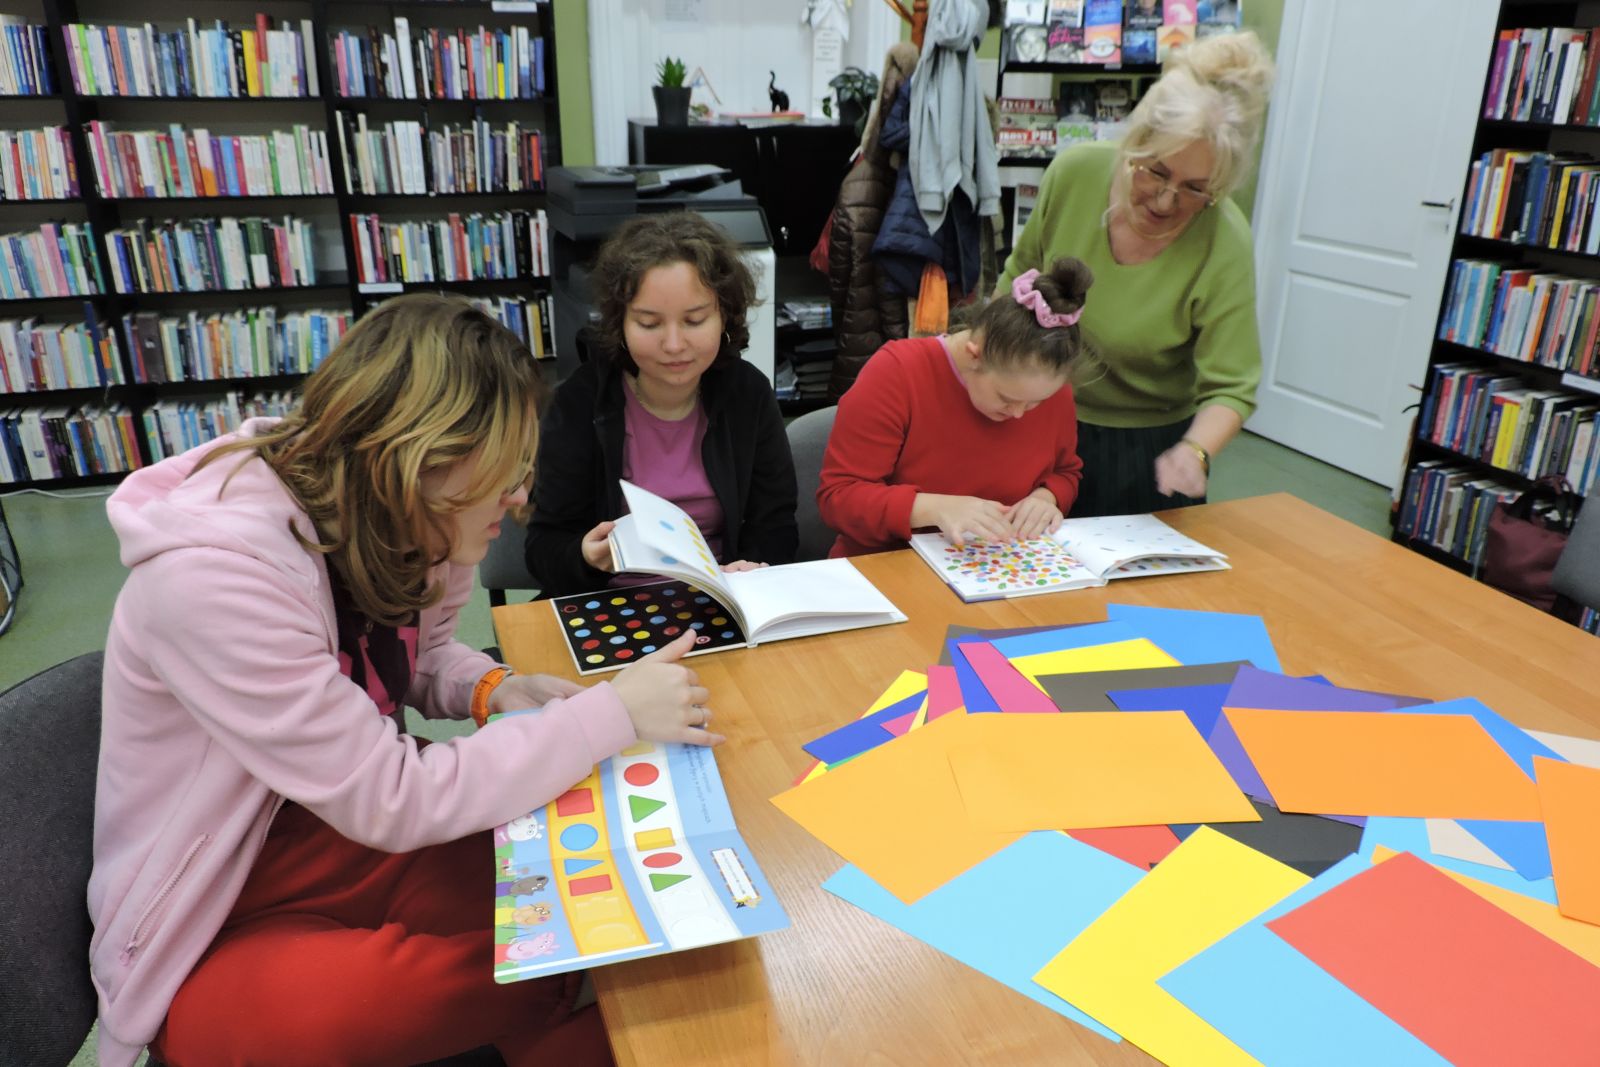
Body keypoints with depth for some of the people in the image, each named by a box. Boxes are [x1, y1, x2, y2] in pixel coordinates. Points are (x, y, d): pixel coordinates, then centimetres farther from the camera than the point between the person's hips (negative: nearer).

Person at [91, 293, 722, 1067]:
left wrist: (493, 690, -10)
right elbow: (391, 801, -28)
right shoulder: (210, 572, -30)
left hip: (358, 833, 7)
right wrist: (612, 713, -24)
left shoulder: (386, 527, -8)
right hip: (216, 933, -6)